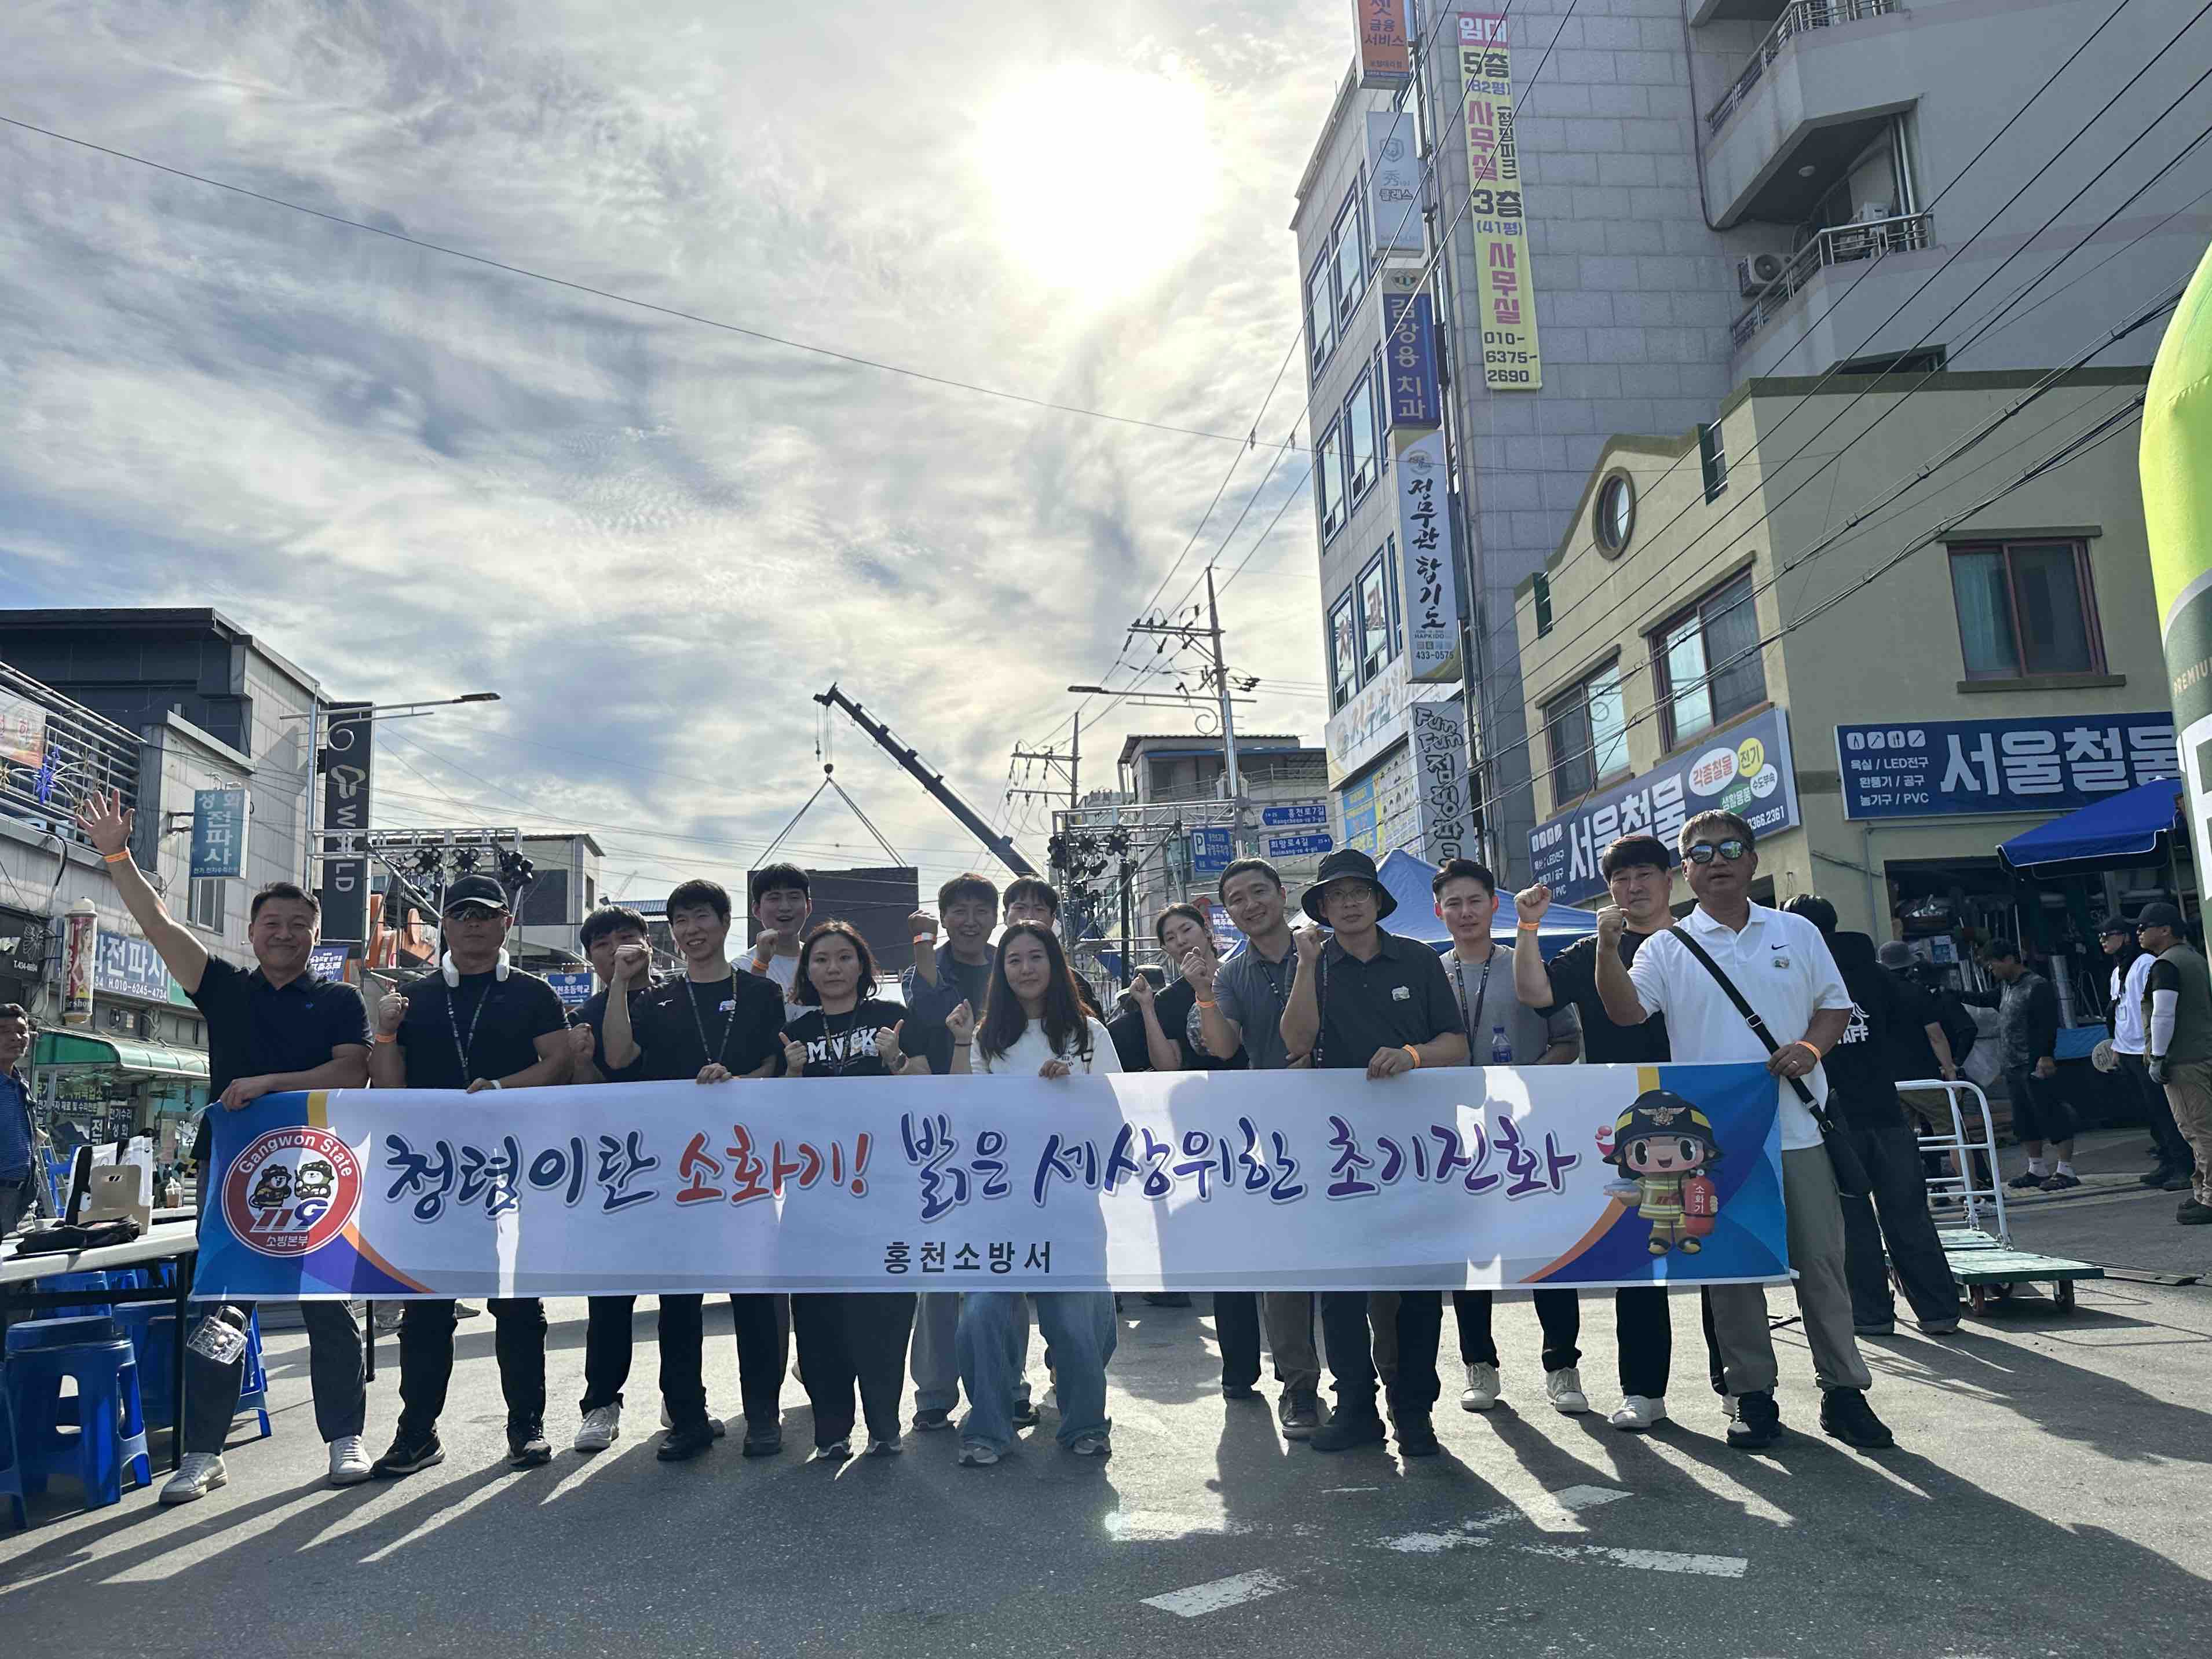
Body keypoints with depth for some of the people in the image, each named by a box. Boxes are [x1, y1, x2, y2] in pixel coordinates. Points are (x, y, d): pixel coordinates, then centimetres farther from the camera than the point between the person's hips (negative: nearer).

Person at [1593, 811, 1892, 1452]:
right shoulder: (1668, 947, 3)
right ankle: (1752, 1395, 16)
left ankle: (1843, 1390, 18)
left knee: (1822, 1260, 6)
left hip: (1797, 1126, 1)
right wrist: (1607, 950, -27)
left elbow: (1835, 1004, 13)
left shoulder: (1797, 933, 10)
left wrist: (1811, 1048, -7)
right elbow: (1627, 1009, -10)